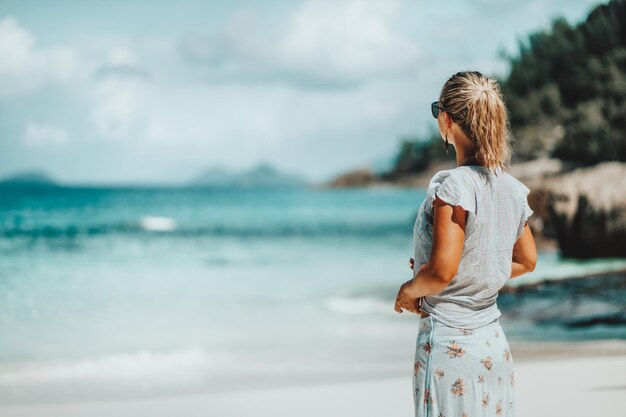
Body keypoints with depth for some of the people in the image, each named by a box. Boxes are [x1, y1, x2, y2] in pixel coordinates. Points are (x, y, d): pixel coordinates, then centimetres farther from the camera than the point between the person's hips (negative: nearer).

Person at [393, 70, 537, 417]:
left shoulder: (453, 186, -17)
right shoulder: (512, 189, 5)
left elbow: (441, 271, -23)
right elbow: (526, 262, 18)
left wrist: (408, 290, -4)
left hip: (449, 345, -7)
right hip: (496, 345, 7)